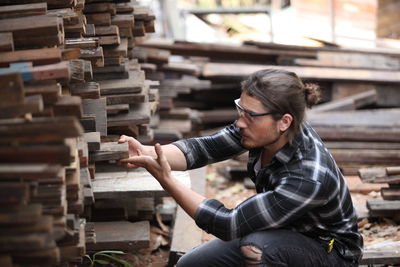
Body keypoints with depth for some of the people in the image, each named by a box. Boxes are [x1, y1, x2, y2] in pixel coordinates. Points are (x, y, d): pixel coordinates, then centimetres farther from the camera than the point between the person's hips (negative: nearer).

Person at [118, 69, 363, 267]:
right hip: (279, 237, 7)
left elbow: (229, 225, -35)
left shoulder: (309, 177, -38)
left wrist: (167, 180, -38)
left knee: (255, 245, -36)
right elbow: (204, 148, -20)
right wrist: (147, 152, -38)